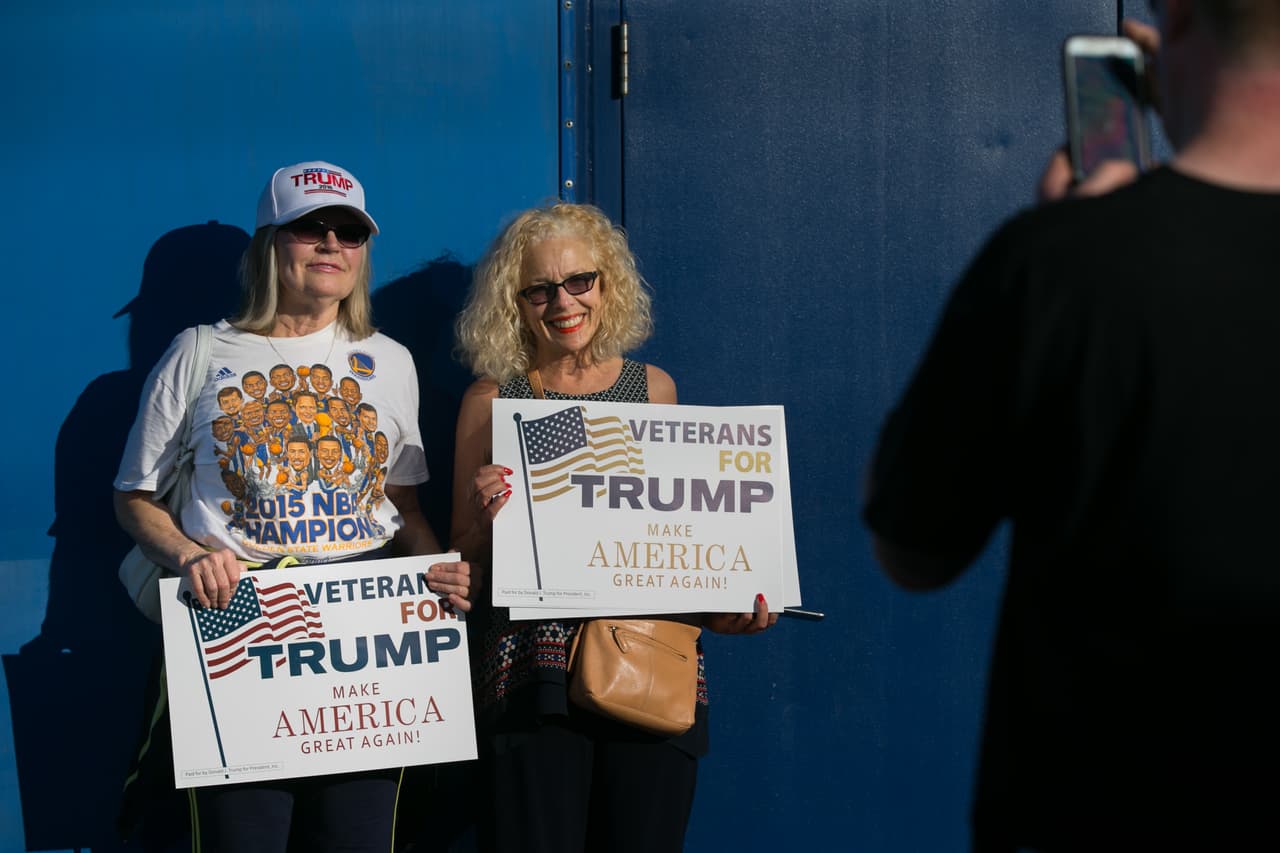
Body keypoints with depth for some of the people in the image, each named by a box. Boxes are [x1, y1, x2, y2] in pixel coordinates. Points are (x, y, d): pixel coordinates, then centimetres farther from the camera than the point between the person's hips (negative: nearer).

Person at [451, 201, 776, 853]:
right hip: (533, 670, -2)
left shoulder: (652, 388, 12)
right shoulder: (492, 400, 6)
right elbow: (463, 560, 9)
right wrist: (486, 520, -12)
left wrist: (721, 609, 0)